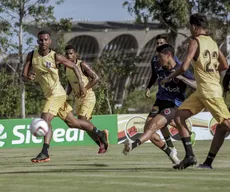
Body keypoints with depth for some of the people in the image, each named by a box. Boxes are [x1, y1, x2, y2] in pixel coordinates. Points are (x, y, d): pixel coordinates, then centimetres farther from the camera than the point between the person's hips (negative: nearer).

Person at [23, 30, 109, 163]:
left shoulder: (56, 57, -12)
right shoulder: (32, 55, 1)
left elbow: (74, 66, -2)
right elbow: (25, 73, -2)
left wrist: (81, 85, -7)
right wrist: (28, 76, -26)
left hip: (57, 93, -6)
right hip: (49, 95, 6)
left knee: (45, 119, -22)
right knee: (72, 122, 16)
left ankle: (44, 154, -25)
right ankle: (100, 133, 32)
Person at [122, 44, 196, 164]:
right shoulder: (159, 68, 4)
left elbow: (197, 85, -24)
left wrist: (181, 77, -33)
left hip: (173, 105, -7)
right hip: (160, 102, 7)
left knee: (153, 126, -27)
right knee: (147, 129, -10)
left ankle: (133, 145, -47)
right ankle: (170, 153, 8)